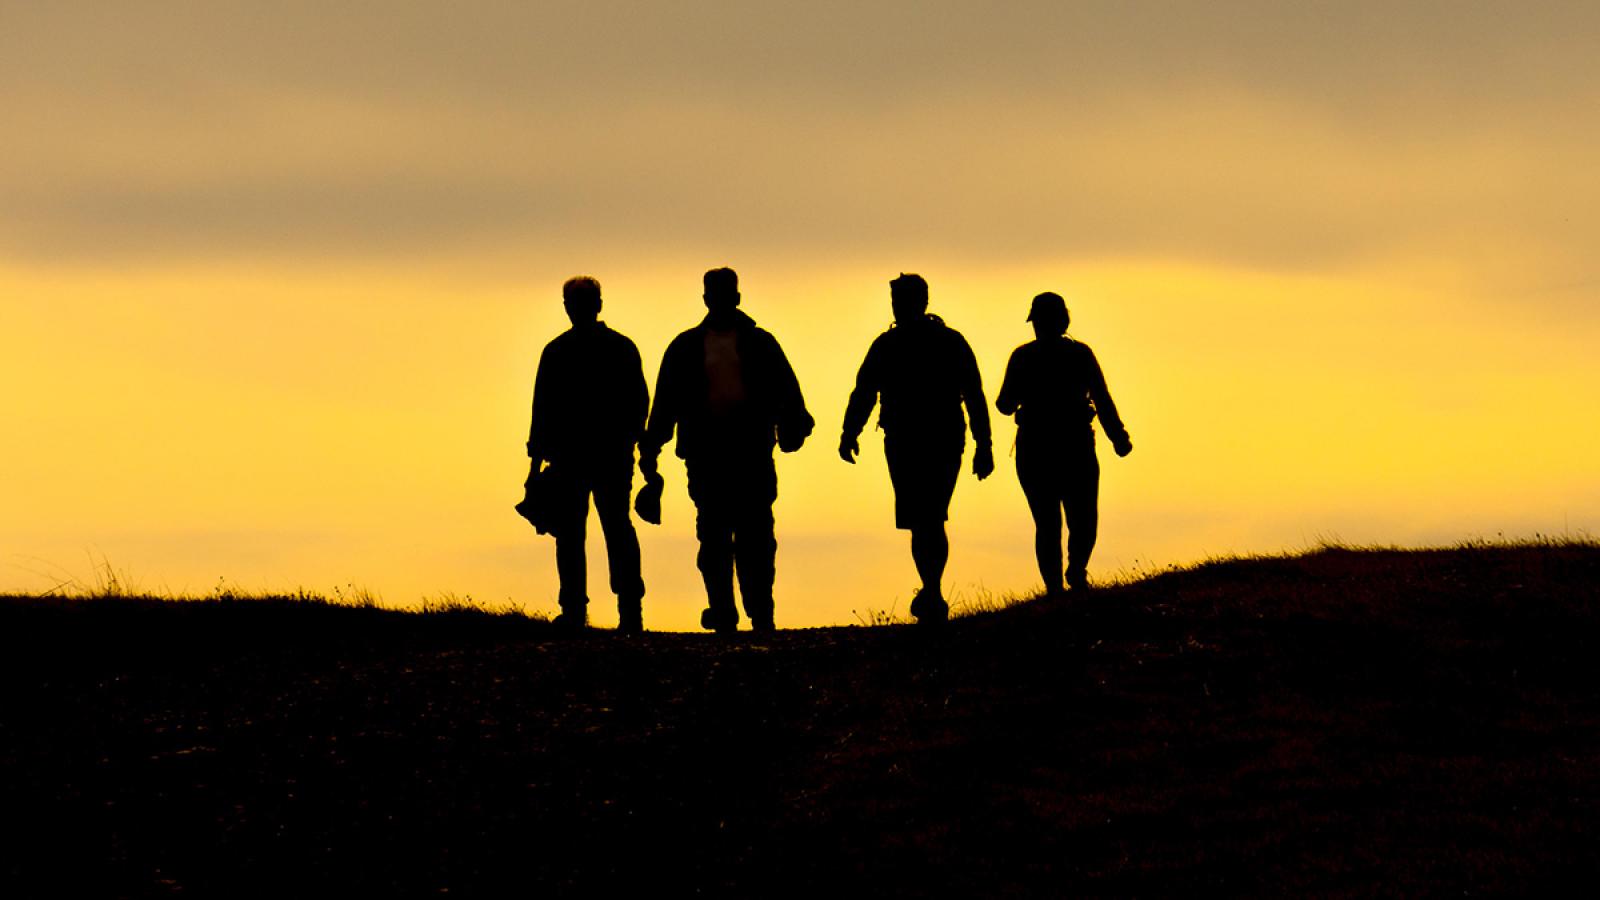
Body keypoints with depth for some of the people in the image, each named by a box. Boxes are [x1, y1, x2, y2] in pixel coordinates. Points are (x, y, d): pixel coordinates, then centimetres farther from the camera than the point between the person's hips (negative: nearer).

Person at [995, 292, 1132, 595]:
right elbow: (1103, 401, -4)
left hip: (1034, 452, 1)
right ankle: (1076, 569, -10)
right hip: (1076, 447, -1)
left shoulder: (1022, 357, 0)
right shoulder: (1080, 354, -1)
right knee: (1084, 520, 12)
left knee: (1047, 524, 6)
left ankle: (1054, 588, -4)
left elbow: (1006, 405, 1)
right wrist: (1119, 439, 0)